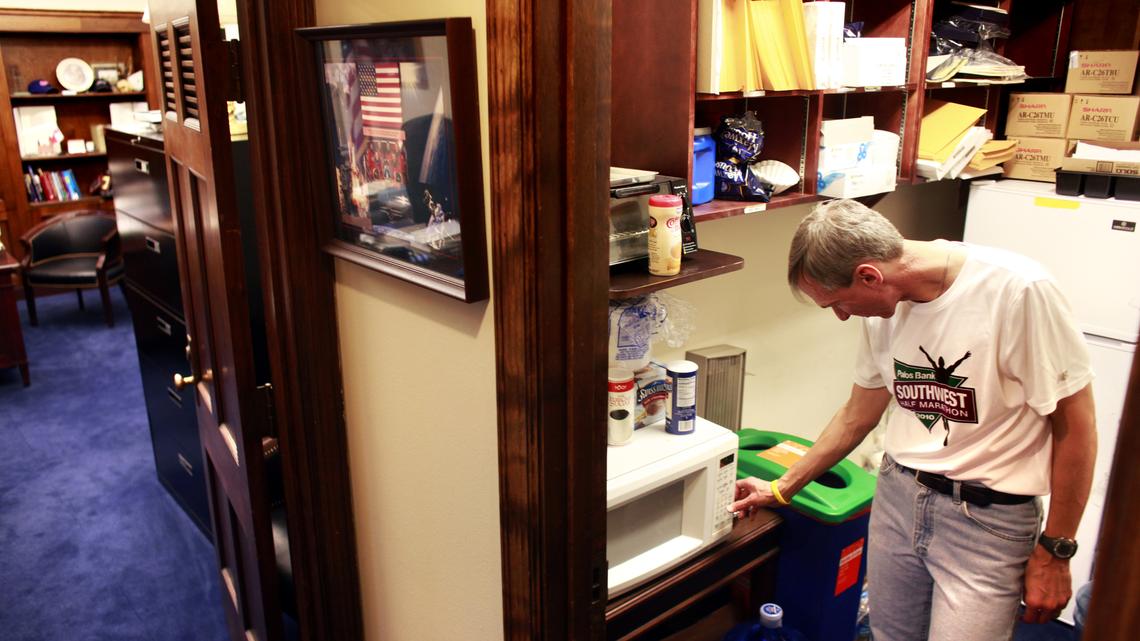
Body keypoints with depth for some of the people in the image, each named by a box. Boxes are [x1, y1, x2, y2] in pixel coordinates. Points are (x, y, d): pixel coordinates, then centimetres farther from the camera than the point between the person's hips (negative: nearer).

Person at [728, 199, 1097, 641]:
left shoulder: (1017, 290, -20)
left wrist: (1054, 553, -6)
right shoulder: (883, 306, -1)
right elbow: (858, 415, 12)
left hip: (986, 517, -5)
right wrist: (782, 488, 17)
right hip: (898, 494, 5)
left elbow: (1075, 427, -12)